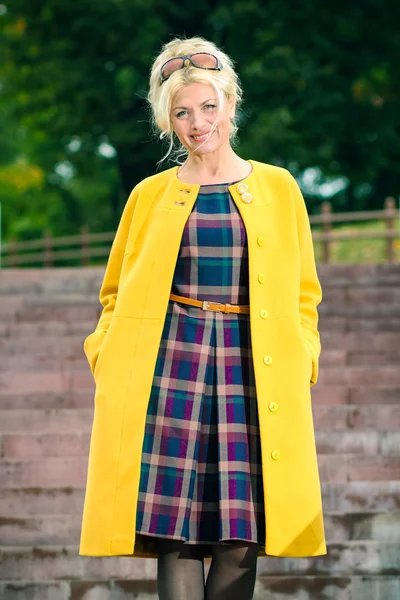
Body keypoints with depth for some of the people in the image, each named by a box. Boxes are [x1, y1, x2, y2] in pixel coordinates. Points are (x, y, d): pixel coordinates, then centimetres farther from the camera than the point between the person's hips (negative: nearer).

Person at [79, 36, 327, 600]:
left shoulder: (279, 189, 11)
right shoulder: (150, 195, 11)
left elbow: (303, 293, 16)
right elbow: (117, 294, 18)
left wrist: (303, 361, 1)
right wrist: (106, 354, 2)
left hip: (255, 366, 1)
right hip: (171, 362, 0)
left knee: (242, 531, -4)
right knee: (176, 525, -8)